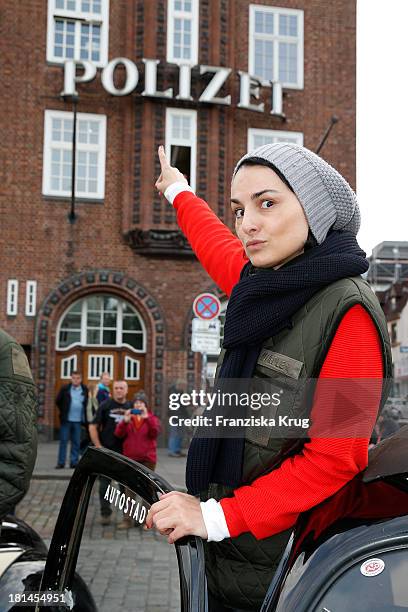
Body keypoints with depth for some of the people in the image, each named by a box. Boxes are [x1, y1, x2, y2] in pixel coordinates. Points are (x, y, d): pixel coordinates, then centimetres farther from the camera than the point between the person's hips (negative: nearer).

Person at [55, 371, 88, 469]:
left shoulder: (85, 390, 4)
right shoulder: (65, 389, 1)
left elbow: (88, 403, 12)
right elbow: (58, 401, 9)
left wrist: (85, 417, 6)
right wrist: (63, 411, 7)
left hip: (78, 420, 1)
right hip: (66, 420, -1)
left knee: (76, 442, 6)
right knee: (63, 441, 1)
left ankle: (74, 462, 13)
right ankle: (61, 463, 5)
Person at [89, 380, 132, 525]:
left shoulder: (131, 407, 4)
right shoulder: (105, 405, -2)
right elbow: (93, 427, -2)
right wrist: (98, 446, -8)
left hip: (125, 452, 2)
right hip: (106, 451, -2)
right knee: (104, 484, 3)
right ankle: (105, 513, 14)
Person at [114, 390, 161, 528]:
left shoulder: (152, 418, 3)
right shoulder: (129, 417, 7)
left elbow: (155, 431, -16)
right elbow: (118, 434, -4)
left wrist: (147, 418, -28)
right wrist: (125, 421, -19)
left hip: (147, 459, -1)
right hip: (130, 458, 1)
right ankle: (127, 519, 3)